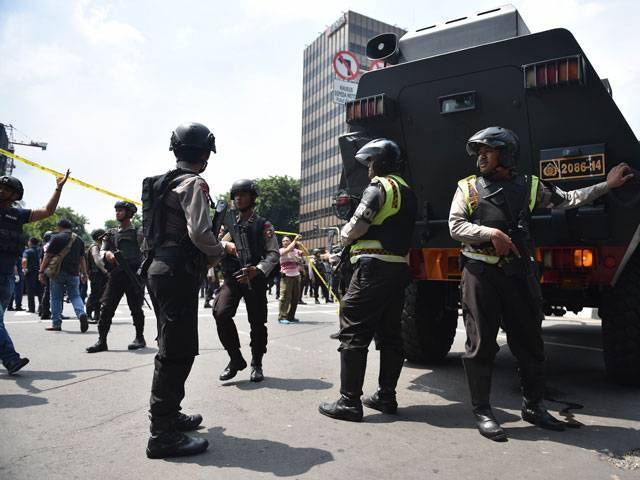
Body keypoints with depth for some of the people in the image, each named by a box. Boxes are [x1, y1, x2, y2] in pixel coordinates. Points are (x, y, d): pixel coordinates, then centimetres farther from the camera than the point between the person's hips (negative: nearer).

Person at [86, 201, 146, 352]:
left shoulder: (137, 234, 3)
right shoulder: (111, 234, 17)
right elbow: (101, 252, 9)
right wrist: (107, 253, -15)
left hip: (133, 276, -4)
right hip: (115, 276, 4)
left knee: (136, 309, 2)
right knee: (106, 307, -2)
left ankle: (140, 338, 15)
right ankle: (102, 341, 2)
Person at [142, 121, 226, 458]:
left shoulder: (162, 183, 17)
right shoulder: (193, 183, -12)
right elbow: (199, 231, -24)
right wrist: (219, 251, -5)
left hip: (159, 269, 10)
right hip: (178, 274, -10)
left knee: (173, 348, 19)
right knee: (178, 352, -5)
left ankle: (168, 415, 31)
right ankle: (163, 434, 1)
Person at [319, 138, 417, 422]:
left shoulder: (380, 186, -7)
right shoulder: (407, 192, 20)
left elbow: (358, 226, -15)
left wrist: (344, 235, 6)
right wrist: (354, 234, 16)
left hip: (374, 266, -9)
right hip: (400, 268, 9)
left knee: (353, 333, -5)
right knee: (389, 334, 13)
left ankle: (349, 402, -4)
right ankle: (386, 396, 20)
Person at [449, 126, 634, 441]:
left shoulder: (528, 187, 13)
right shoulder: (468, 188, 6)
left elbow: (567, 199, 17)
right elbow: (455, 226, -3)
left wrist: (606, 185, 14)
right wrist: (492, 232, -15)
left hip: (518, 271, 3)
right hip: (480, 272, -3)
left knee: (529, 341, 11)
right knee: (481, 343, 0)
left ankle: (533, 406, 28)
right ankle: (481, 411, 12)